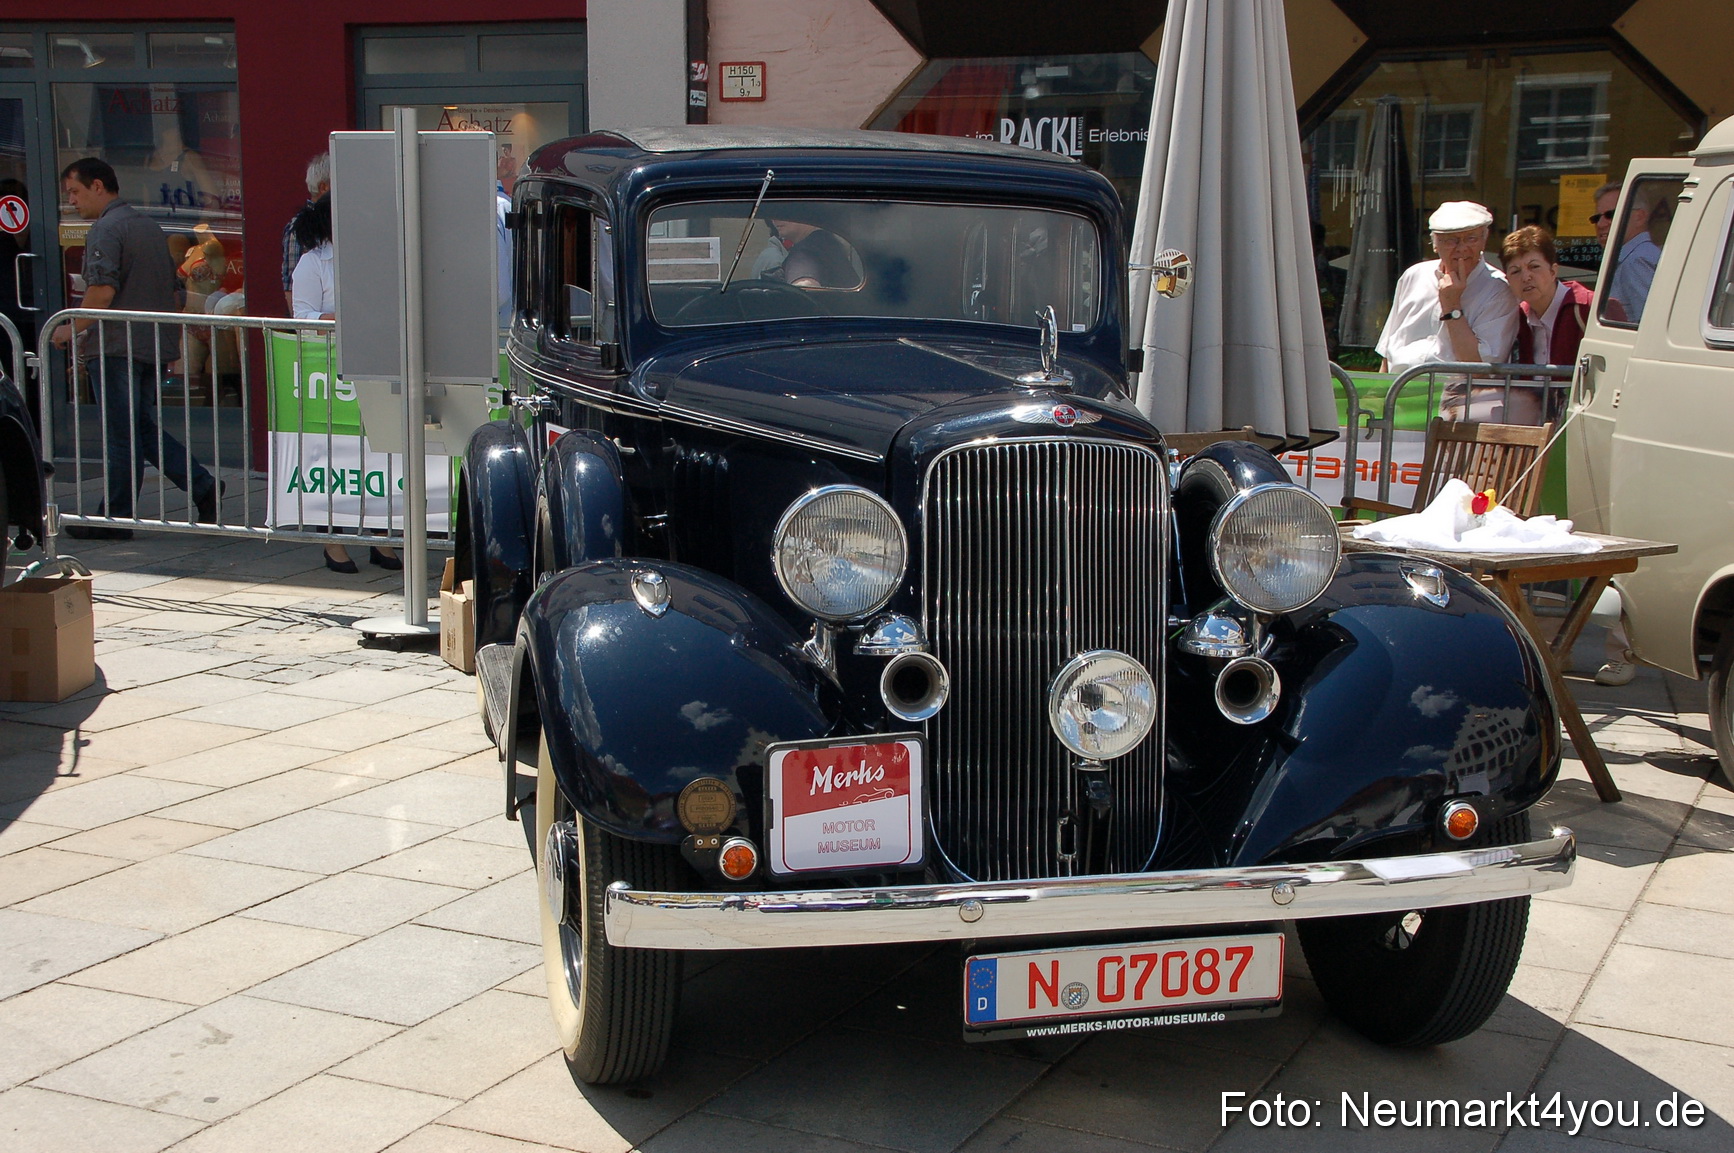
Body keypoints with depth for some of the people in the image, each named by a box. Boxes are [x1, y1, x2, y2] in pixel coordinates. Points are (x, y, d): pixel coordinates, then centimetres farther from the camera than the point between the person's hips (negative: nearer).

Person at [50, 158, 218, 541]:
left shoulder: (105, 229, -11)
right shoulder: (150, 226, 17)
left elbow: (103, 291, -22)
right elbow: (174, 291, 20)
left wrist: (72, 329, -11)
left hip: (118, 346, -8)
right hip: (154, 345, 8)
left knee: (121, 435, -3)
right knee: (143, 427, 16)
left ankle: (116, 518, 4)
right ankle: (200, 485, 7)